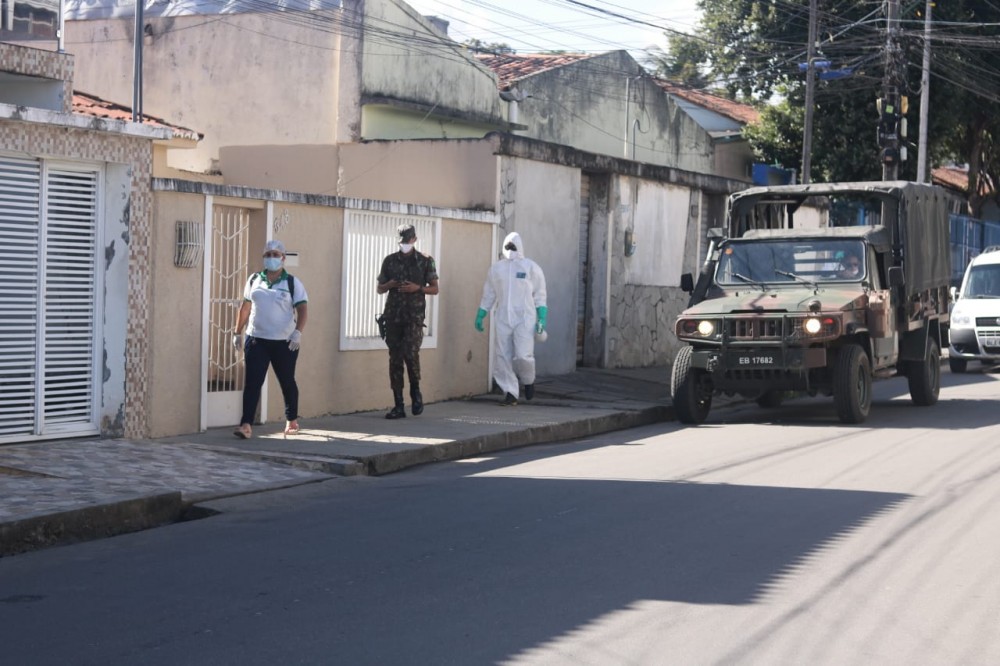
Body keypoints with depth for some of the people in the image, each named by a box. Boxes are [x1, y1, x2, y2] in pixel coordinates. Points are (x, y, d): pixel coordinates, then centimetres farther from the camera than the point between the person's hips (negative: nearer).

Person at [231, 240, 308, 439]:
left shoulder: (292, 283, 0)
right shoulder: (254, 280, 9)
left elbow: (302, 309, -7)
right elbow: (245, 308, 15)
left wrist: (298, 332, -22)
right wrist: (238, 333, 13)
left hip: (284, 342, -2)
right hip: (256, 340, 2)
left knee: (287, 383, 12)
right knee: (252, 382, -8)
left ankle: (292, 421, 29)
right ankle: (246, 425, -12)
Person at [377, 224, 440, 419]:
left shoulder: (425, 261, 5)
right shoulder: (389, 261, 11)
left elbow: (434, 289, 8)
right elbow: (380, 288, 16)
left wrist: (418, 288, -10)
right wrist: (389, 285, -6)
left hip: (414, 316, -3)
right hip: (393, 316, 3)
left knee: (410, 353, -17)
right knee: (395, 359, 1)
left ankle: (416, 392, 10)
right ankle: (398, 406, 4)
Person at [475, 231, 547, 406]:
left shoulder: (531, 267, 2)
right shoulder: (496, 268, 11)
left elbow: (540, 294, 1)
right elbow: (488, 295, 16)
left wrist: (542, 318, -6)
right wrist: (480, 315, 12)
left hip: (525, 319, -4)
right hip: (503, 319, 4)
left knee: (523, 355, -14)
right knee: (503, 357, -1)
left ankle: (528, 381, 16)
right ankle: (510, 393, 6)